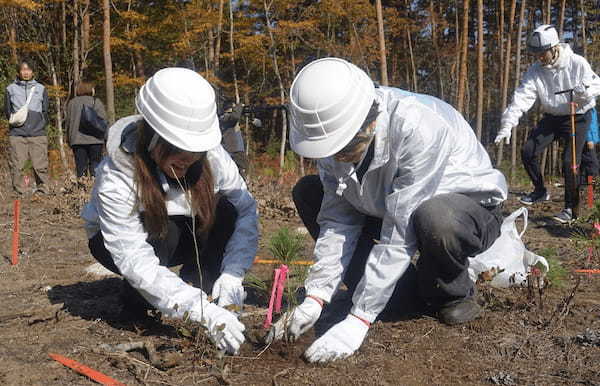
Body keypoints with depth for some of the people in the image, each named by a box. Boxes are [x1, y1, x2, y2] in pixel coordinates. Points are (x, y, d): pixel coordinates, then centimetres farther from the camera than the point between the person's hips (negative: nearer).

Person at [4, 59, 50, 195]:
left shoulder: (41, 88, 15)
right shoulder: (11, 88, 12)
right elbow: (7, 110, 15)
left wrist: (41, 124, 4)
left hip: (38, 134, 0)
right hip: (17, 134, 0)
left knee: (40, 166, -5)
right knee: (16, 166, -3)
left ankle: (42, 191, 4)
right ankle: (19, 192, 4)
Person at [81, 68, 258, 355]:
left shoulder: (211, 156, -26)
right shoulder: (115, 178, -36)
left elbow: (246, 209, -21)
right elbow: (135, 261, -40)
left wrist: (232, 274, -35)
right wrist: (204, 312, -49)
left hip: (181, 237, 3)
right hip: (115, 241, -2)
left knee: (225, 211, -26)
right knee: (161, 230, -36)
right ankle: (136, 301, -8)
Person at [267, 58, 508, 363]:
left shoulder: (418, 128, -36)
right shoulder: (334, 131, -16)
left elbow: (400, 233, -36)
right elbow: (338, 220, -13)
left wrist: (357, 321, -35)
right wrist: (314, 300, -22)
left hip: (472, 208, -6)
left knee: (434, 219, -41)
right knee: (307, 192, -6)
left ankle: (452, 295, -7)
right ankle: (374, 288, -2)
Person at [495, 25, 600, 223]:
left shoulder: (577, 63, -17)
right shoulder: (535, 70, -9)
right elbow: (522, 97, -19)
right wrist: (507, 124, -31)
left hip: (577, 118, -4)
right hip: (551, 117, 4)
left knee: (570, 162, -12)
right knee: (528, 151, -5)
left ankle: (570, 208, 3)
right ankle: (540, 191, 18)